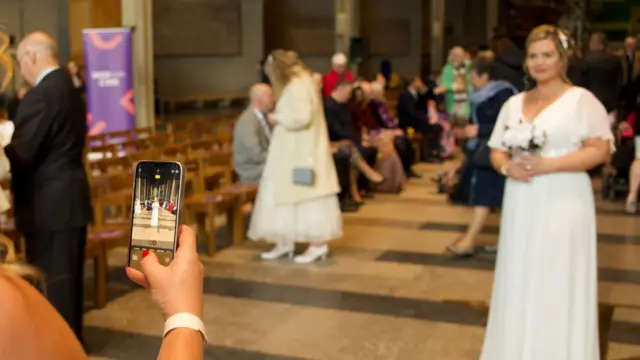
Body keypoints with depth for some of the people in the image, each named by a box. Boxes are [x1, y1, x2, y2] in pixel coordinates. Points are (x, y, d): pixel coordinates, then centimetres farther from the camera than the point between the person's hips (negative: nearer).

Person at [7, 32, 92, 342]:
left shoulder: (40, 96, -18)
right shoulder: (70, 91, 11)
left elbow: (21, 153, -20)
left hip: (49, 203, -9)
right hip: (70, 196, 9)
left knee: (51, 279, 1)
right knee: (68, 275, 16)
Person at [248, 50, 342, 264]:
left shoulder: (297, 86, -18)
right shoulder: (296, 83, 13)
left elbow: (301, 117, -29)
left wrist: (278, 118, -15)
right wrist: (280, 118, 8)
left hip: (301, 153, -10)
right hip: (294, 152, 10)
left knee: (305, 197, -5)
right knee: (286, 196, 11)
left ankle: (318, 244, 2)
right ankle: (285, 242, 17)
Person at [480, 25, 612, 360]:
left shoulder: (581, 99, -4)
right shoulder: (514, 103, 13)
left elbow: (600, 150, -12)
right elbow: (496, 151, 15)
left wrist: (547, 164, -20)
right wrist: (507, 167, -8)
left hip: (562, 205, -5)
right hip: (521, 207, 5)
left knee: (557, 285, -1)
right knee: (520, 283, 9)